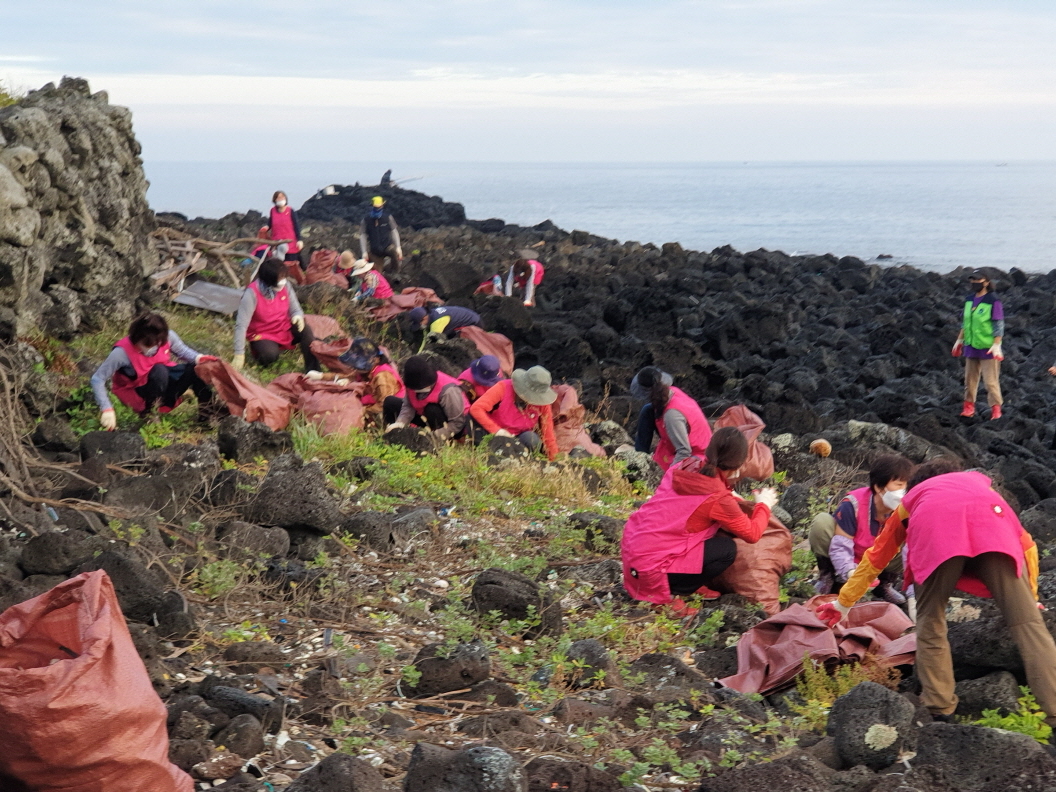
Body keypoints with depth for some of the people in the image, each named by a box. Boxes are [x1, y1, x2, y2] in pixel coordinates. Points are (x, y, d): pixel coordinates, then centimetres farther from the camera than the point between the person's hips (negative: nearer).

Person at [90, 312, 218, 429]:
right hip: (138, 394, -4)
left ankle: (206, 408, -9)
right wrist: (107, 409, -38)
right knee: (159, 371, -36)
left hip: (163, 380, 5)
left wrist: (198, 358, -21)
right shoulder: (122, 352, -32)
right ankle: (150, 413, -18)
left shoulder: (168, 336, -20)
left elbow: (182, 350, 1)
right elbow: (97, 379, -27)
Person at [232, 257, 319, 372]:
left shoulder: (285, 286, -11)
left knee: (305, 330, -23)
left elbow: (295, 309, 0)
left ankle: (312, 371, -19)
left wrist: (298, 316, -27)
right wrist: (239, 354, -27)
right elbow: (241, 325, -24)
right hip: (263, 336, -4)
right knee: (269, 355, -33)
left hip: (285, 330, 4)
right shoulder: (252, 293, -24)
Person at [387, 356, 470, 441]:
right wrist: (400, 422, -34)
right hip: (426, 418, 6)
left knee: (432, 410, -39)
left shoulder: (448, 390, -35)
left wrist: (435, 435, -37)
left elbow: (457, 423, -30)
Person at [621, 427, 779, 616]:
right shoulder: (718, 497, -18)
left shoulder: (685, 466, 0)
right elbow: (752, 534, -3)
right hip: (650, 566, -8)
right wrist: (763, 505, 14)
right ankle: (668, 594, -1)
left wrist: (735, 501, 17)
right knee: (726, 550, -1)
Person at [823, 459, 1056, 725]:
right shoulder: (980, 482, 45)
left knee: (930, 622, 14)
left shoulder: (912, 498, 43)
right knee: (1026, 621, -1)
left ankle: (939, 710, 8)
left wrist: (844, 604, 60)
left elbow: (875, 558, 50)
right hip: (991, 518, 1)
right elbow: (1026, 545, 39)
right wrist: (1029, 599, 48)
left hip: (936, 526, 0)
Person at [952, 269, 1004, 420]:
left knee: (991, 380, -4)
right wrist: (959, 340, 17)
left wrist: (996, 345, -19)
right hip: (971, 347, 6)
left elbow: (999, 326, -13)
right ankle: (969, 406, 18)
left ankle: (996, 408, 5)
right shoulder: (969, 300, 8)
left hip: (988, 349, -6)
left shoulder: (993, 302, -13)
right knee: (970, 378, 10)